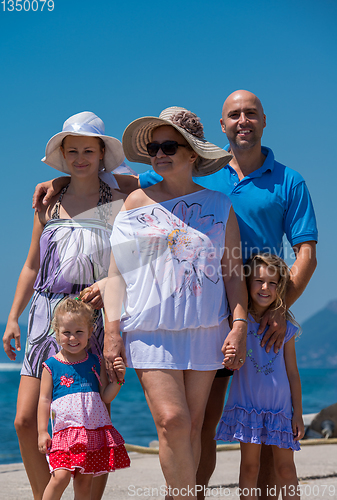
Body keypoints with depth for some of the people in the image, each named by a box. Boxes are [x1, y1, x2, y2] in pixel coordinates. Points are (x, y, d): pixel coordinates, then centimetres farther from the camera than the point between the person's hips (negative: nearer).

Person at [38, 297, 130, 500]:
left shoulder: (96, 362, 9)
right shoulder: (52, 366, 2)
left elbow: (106, 397, 8)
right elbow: (45, 400, 2)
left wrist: (119, 378, -8)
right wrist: (42, 432, -4)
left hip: (94, 430, 3)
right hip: (66, 429, -3)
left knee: (84, 482, 4)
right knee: (60, 476, -16)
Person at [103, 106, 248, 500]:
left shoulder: (219, 207, 8)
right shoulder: (137, 203, 6)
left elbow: (232, 273, 9)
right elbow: (116, 272, 6)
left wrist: (240, 324, -3)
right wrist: (112, 330, -3)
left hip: (205, 330, 1)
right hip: (151, 329, -1)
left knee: (192, 427, 3)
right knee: (172, 422, -14)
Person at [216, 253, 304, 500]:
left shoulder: (285, 327, 4)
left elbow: (292, 372, 8)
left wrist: (298, 413, 7)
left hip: (280, 406, 1)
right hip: (247, 403, -1)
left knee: (285, 467, 4)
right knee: (250, 465, 2)